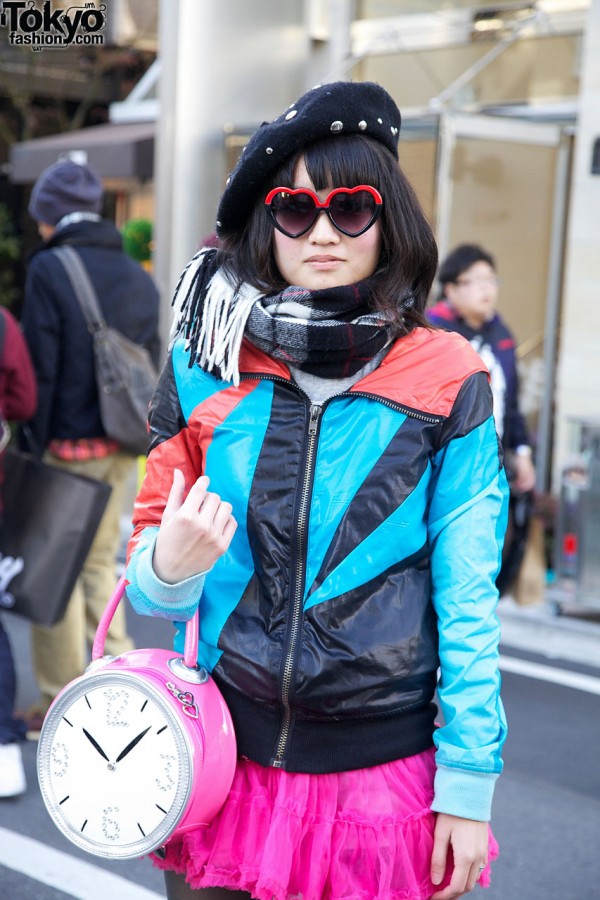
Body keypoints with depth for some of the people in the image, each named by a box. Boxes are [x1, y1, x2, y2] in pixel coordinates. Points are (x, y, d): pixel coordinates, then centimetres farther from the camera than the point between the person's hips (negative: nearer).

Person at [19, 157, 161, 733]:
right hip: (120, 448, 6)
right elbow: (151, 366, 9)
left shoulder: (49, 270, -10)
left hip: (67, 446, -6)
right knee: (99, 563, 19)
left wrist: (33, 448, -8)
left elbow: (40, 369, -14)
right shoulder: (138, 277, 8)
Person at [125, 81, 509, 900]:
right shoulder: (207, 370, 0)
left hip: (385, 771, -1)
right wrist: (171, 563, -17)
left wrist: (469, 785, -5)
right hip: (224, 763, 2)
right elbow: (147, 577, 6)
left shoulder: (446, 384, -5)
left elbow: (469, 601, -3)